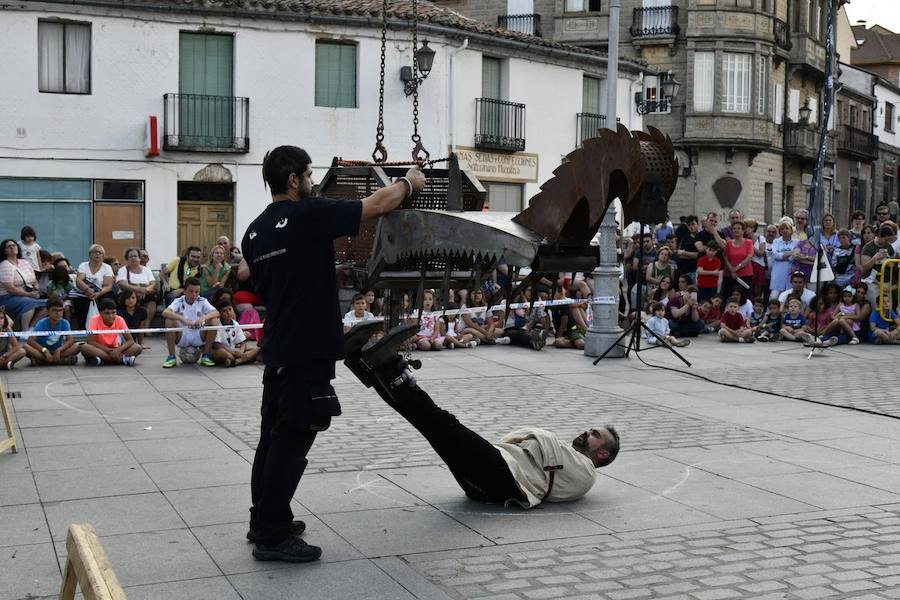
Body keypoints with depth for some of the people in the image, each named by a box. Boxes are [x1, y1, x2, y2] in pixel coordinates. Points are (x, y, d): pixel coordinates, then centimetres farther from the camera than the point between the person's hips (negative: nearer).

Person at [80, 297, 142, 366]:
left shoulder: (119, 320, -11)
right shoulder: (95, 320, -16)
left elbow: (130, 341, -11)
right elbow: (90, 341, -21)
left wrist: (119, 350, -30)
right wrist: (109, 350, -26)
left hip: (114, 350, 2)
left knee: (137, 348, -19)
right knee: (84, 347, -35)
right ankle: (123, 359, -31)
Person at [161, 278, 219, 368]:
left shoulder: (202, 301, -1)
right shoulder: (179, 302, -6)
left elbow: (216, 313, -17)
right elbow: (165, 313, -26)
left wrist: (204, 318, -37)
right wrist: (183, 319, -41)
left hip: (199, 338, 1)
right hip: (182, 339, -1)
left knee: (213, 321, -21)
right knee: (170, 321, -26)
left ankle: (206, 356, -7)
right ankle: (171, 357, -12)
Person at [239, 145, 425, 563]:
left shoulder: (255, 230, 10)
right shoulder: (309, 215, -14)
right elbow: (380, 204, -11)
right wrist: (410, 182, 7)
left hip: (277, 348, 9)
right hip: (308, 350, -9)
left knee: (274, 436, 17)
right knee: (291, 440, -4)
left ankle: (264, 521, 27)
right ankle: (272, 537, 2)